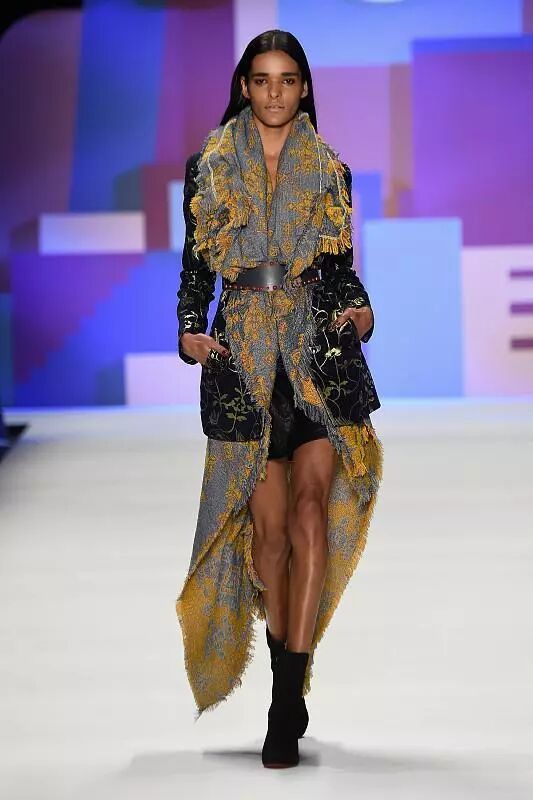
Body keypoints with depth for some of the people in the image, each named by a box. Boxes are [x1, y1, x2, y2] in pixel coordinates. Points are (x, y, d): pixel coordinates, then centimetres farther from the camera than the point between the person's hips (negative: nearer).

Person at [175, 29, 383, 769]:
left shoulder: (329, 171, 12)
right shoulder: (208, 168, 11)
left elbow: (343, 264, 13)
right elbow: (194, 262, 11)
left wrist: (359, 311, -6)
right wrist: (190, 331, -4)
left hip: (320, 348, 0)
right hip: (242, 353, 1)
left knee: (309, 508, -15)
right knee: (269, 524, 0)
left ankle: (288, 693, -16)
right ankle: (290, 689, 16)